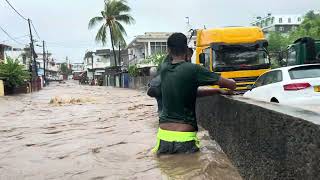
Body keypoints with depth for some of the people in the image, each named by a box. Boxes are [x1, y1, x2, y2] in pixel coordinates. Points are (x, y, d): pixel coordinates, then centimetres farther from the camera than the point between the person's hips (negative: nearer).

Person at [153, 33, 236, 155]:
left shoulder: (163, 69, 5)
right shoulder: (193, 69, -10)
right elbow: (232, 85, -4)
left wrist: (218, 91, 16)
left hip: (164, 137, 4)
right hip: (185, 139, -4)